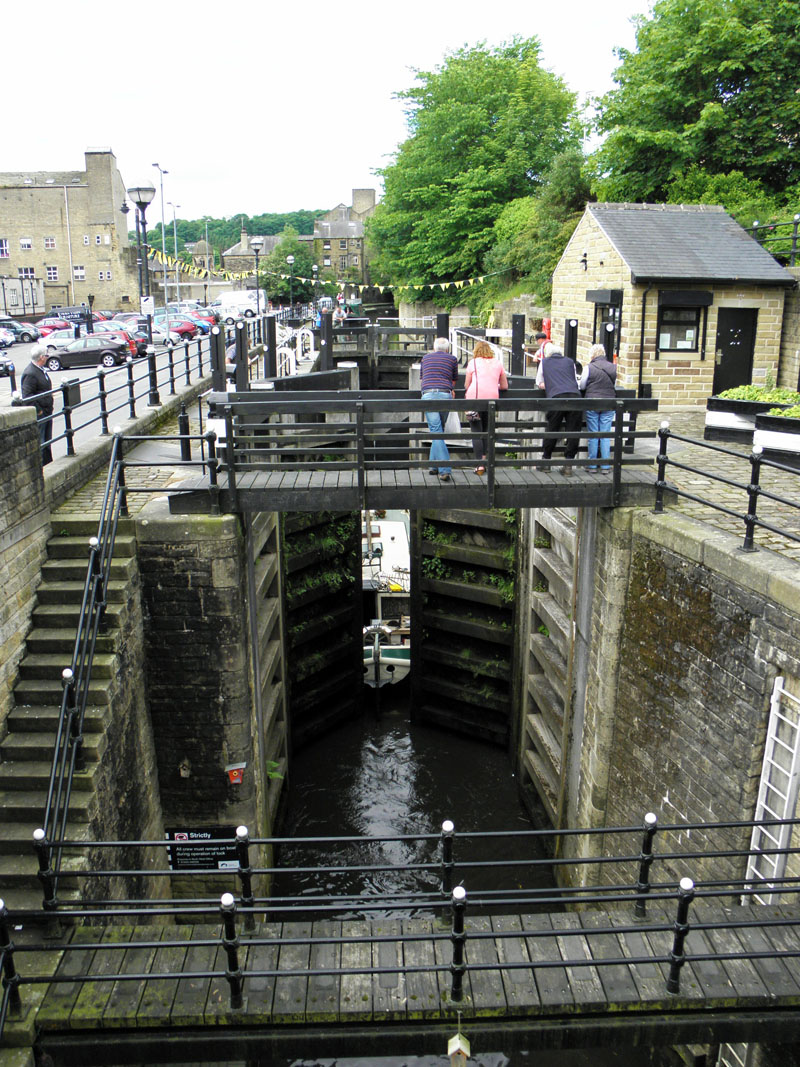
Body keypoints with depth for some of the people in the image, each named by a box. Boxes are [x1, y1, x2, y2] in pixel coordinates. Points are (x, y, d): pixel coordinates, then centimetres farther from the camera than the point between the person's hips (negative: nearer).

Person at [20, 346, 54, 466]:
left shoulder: (41, 369, 11)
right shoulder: (30, 374, -20)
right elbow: (26, 396, -22)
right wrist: (38, 410, -20)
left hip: (46, 412, 10)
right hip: (38, 415, -10)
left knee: (47, 440, 17)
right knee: (39, 442, -4)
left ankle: (49, 464, 27)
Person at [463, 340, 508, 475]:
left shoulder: (473, 362, 9)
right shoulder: (498, 363, 17)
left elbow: (466, 385, 12)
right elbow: (505, 386, 22)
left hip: (475, 398, -3)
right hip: (492, 398, 3)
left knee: (476, 433, 0)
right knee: (486, 431, 17)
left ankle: (480, 465, -6)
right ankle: (485, 460, 14)